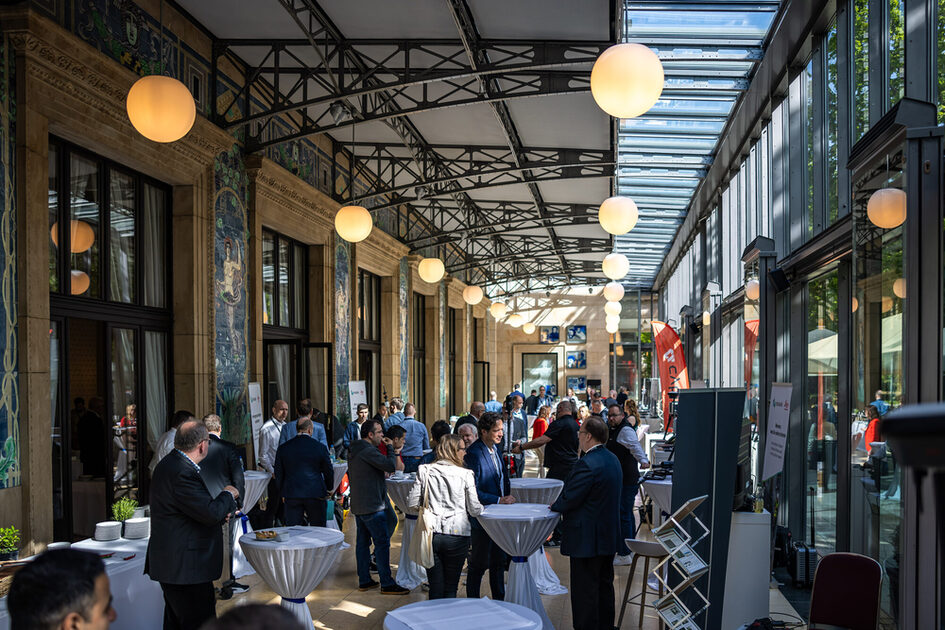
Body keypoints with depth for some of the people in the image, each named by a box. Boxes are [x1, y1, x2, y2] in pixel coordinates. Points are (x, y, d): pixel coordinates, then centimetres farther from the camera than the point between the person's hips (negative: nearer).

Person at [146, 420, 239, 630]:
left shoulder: (169, 465, 12)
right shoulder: (182, 473, -22)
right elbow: (211, 513, -24)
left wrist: (221, 512, 9)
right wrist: (228, 495, -6)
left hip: (172, 563, 11)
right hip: (185, 568, -11)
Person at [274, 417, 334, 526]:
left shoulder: (283, 448, 2)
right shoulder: (320, 447, -4)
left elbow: (278, 474, 9)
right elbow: (329, 471, 5)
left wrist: (283, 493, 21)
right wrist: (329, 489, 21)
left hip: (291, 495, 1)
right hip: (316, 495, -1)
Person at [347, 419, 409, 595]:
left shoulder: (354, 451, 14)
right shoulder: (369, 451, -18)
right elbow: (391, 466, -24)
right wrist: (390, 448, -10)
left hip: (357, 505, 10)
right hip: (372, 506, -10)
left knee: (363, 541, 12)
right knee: (382, 543, -6)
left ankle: (364, 580, 17)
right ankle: (387, 584, -5)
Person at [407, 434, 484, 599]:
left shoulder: (425, 471, 1)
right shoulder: (465, 474, -5)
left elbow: (412, 502, 4)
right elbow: (474, 510, -3)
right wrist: (481, 508, 19)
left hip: (431, 534, 2)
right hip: (457, 535, -2)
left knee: (435, 587, 9)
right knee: (450, 588, 9)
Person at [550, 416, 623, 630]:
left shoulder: (587, 464, -23)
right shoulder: (613, 459, 8)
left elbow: (570, 498, -21)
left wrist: (555, 506, 0)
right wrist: (561, 504, 11)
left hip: (587, 538, -10)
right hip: (609, 535, 10)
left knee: (584, 590, 0)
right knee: (604, 584, 19)